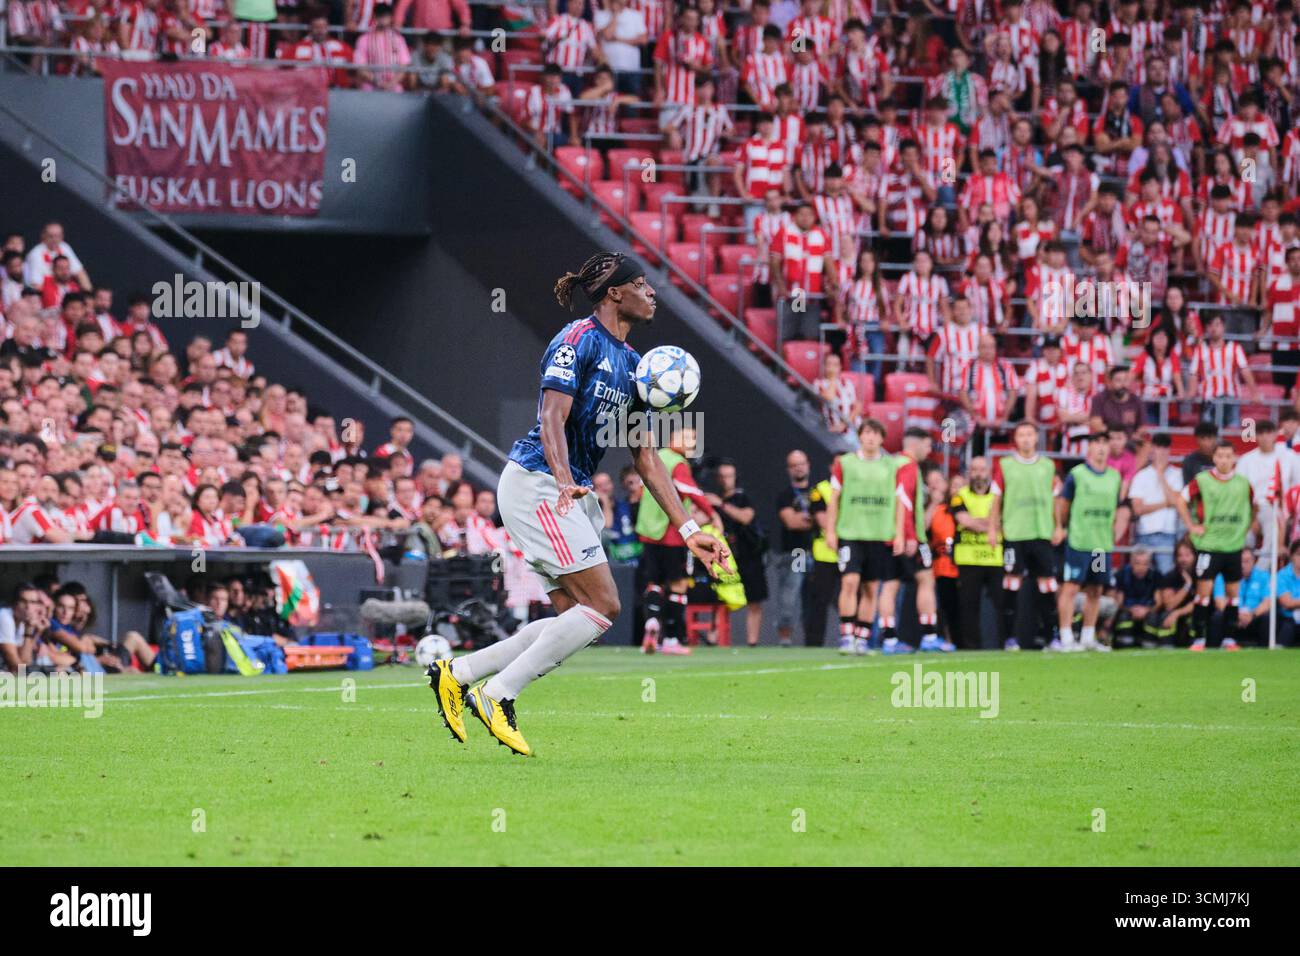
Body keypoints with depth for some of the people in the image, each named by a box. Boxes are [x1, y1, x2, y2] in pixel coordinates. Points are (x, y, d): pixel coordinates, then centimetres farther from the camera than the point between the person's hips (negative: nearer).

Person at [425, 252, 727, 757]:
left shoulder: (630, 362, 15)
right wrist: (565, 481, -39)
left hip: (573, 493, 9)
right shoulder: (578, 341, -11)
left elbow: (646, 456, 16)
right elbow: (552, 419, -21)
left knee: (576, 619, 4)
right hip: (535, 483, -9)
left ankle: (456, 673, 10)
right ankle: (497, 696, -9)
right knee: (602, 605, -14)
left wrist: (688, 530, 11)